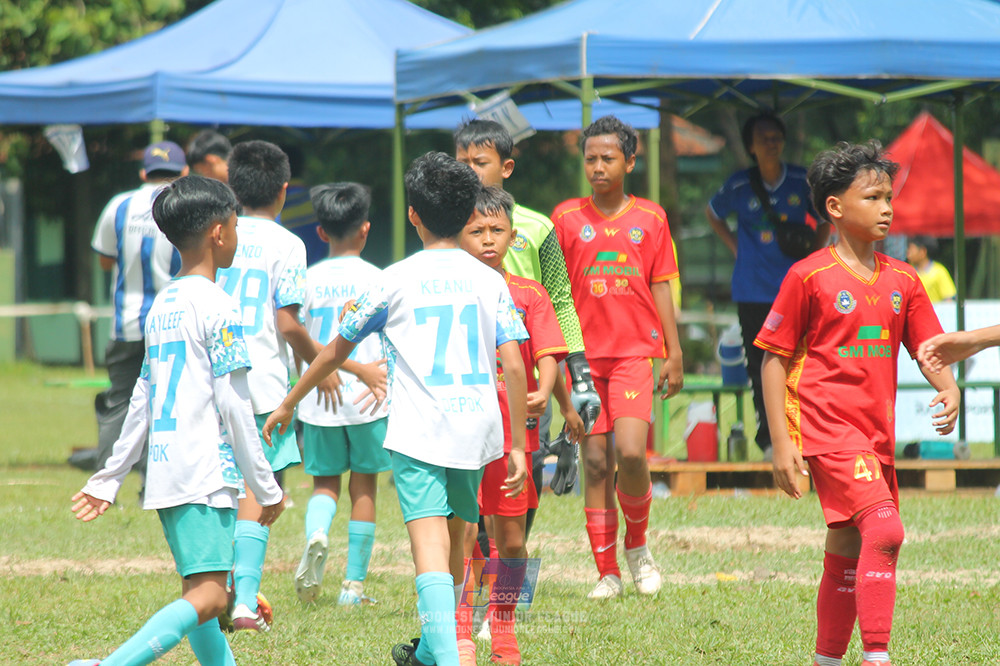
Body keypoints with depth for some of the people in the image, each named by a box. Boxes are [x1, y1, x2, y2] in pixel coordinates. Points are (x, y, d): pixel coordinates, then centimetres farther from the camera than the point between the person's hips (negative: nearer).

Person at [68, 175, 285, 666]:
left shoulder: (161, 306, 15)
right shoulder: (216, 307, -9)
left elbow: (143, 399, 19)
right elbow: (234, 406, -12)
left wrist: (110, 478, 23)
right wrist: (266, 487, -7)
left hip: (164, 472, 9)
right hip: (205, 472, -9)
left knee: (201, 589, 16)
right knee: (207, 597, -16)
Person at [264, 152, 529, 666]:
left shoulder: (396, 281, 1)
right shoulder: (489, 281, 7)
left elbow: (336, 352, 10)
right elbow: (514, 365, 0)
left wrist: (287, 405, 23)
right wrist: (517, 445, 6)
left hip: (418, 430, -4)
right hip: (476, 430, 4)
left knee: (429, 542, -15)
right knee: (453, 538, 22)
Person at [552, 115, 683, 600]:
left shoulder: (650, 218, 7)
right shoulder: (567, 217, 6)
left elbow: (661, 286, 10)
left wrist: (673, 351, 6)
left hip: (635, 350, -1)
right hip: (584, 354, 1)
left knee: (630, 451, -17)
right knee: (595, 461, 0)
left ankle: (637, 544, 8)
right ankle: (607, 571, 7)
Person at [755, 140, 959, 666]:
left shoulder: (901, 280, 10)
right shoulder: (809, 277, -5)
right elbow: (775, 358, -3)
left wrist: (948, 388, -11)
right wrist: (781, 442, -8)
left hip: (876, 434, 7)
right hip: (826, 426, -6)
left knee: (848, 552, 13)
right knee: (884, 530, -22)